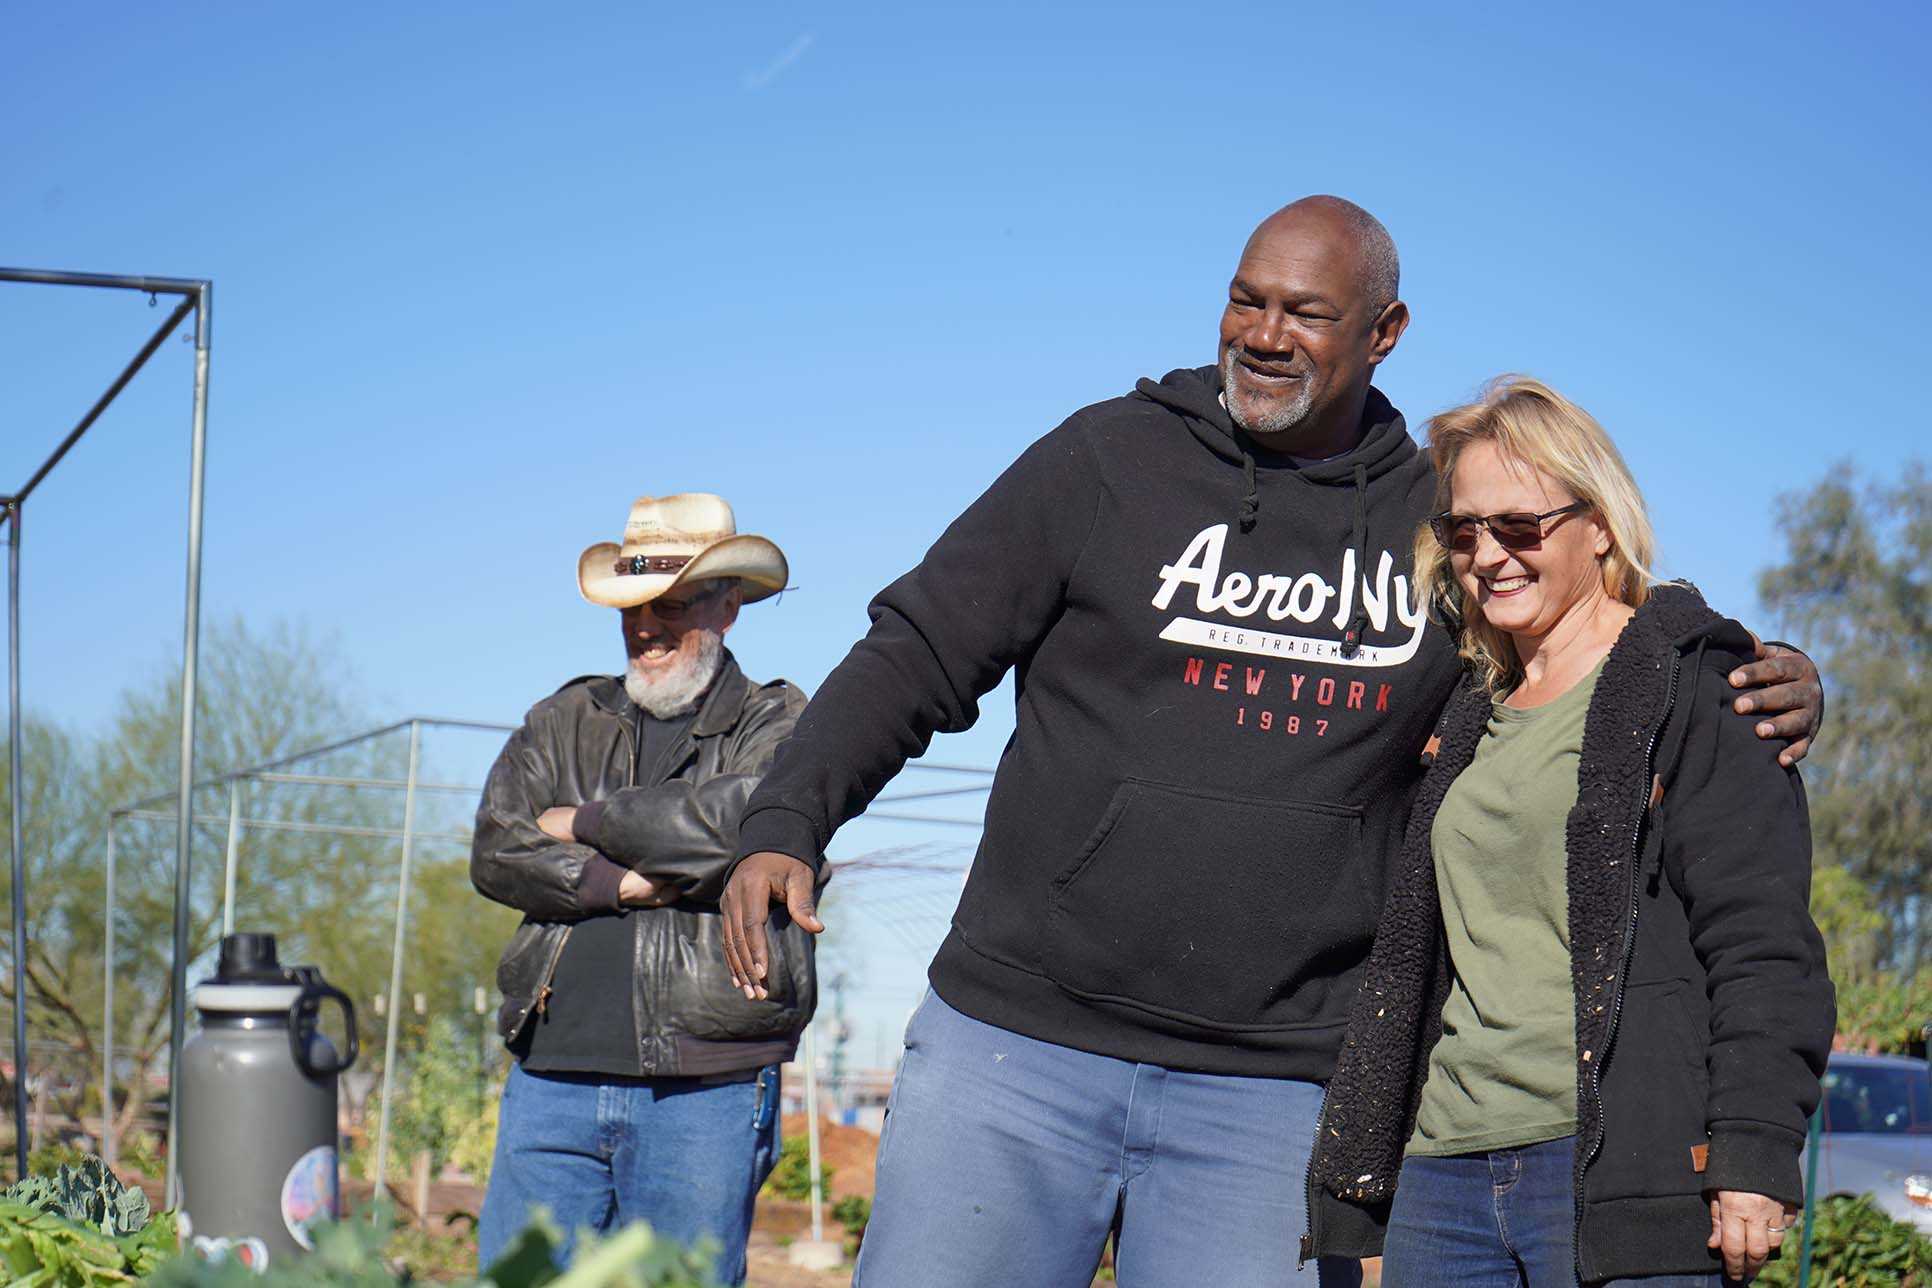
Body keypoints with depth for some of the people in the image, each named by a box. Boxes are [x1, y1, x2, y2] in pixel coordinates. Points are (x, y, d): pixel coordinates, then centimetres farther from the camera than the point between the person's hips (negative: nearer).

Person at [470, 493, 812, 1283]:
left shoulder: (779, 727, 5)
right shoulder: (565, 722, 18)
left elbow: (733, 824, -16)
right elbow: (497, 852, 4)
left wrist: (587, 824, -2)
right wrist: (625, 883, -10)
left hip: (704, 1091, -3)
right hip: (551, 1077, 4)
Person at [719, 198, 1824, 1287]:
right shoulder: (1110, 459, 3)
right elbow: (917, 654, 3)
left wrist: (1767, 694, 0)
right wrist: (786, 823, -12)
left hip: (1274, 1099, 1)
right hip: (1017, 1045, -1)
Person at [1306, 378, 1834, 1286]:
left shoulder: (1694, 690, 1)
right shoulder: (1470, 721, 22)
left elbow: (1763, 947, -7)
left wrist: (1754, 1157, -16)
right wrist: (1361, 1173, 21)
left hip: (1624, 1172, -6)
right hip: (1446, 1173, 7)